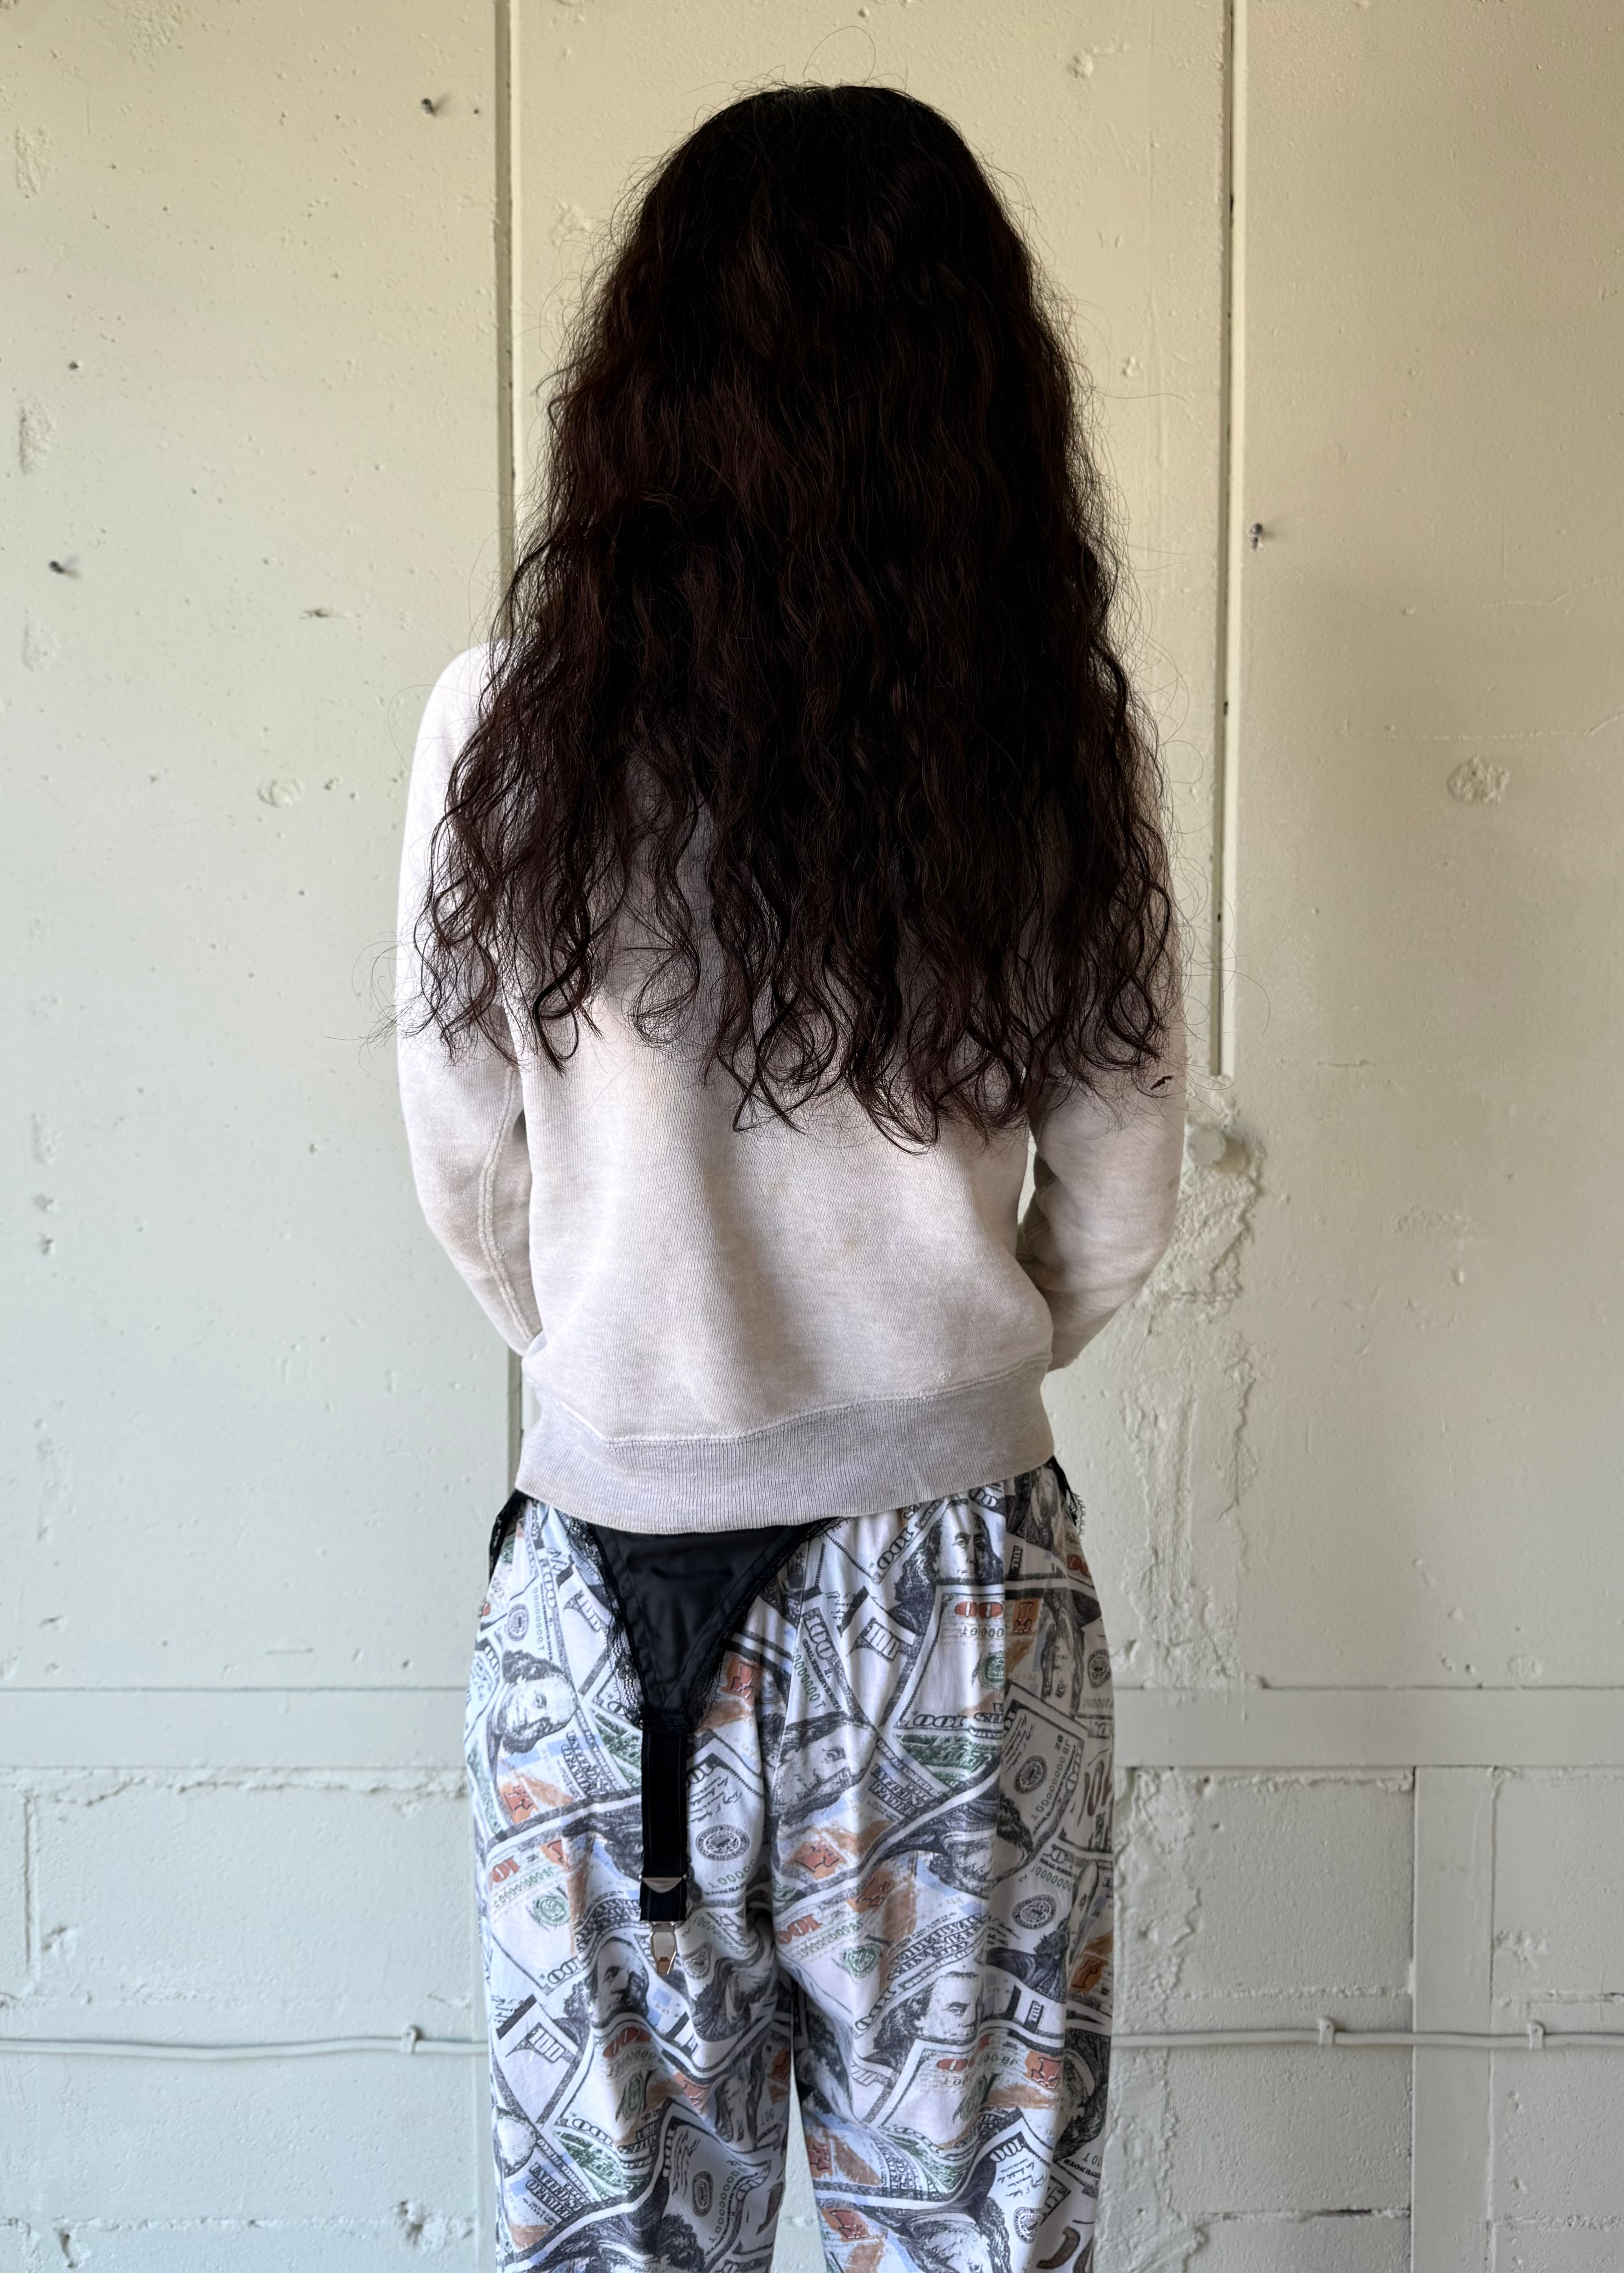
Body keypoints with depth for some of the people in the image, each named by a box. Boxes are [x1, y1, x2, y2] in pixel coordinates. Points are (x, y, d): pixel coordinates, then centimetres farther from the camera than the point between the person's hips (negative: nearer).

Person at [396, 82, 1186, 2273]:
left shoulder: (508, 723, -10)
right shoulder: (1058, 739, -8)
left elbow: (464, 1167, 0)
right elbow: (1121, 1212, 0)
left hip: (610, 1575, 0)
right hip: (963, 1573, 1)